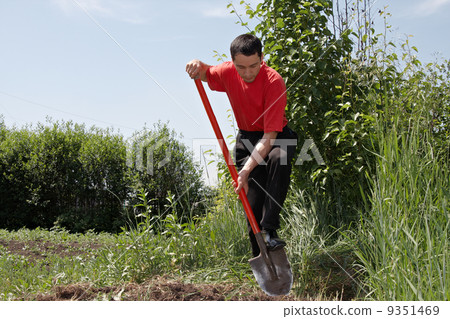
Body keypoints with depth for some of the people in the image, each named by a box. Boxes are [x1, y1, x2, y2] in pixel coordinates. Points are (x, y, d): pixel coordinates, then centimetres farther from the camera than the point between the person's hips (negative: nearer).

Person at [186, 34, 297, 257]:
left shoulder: (274, 82, -26)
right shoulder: (228, 73, -11)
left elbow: (269, 136, -30)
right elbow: (203, 75, 12)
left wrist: (246, 170, -37)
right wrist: (197, 66, -15)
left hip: (277, 136, -3)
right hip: (246, 138, 3)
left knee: (278, 157, -39)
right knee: (253, 203, -9)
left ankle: (269, 229, -38)